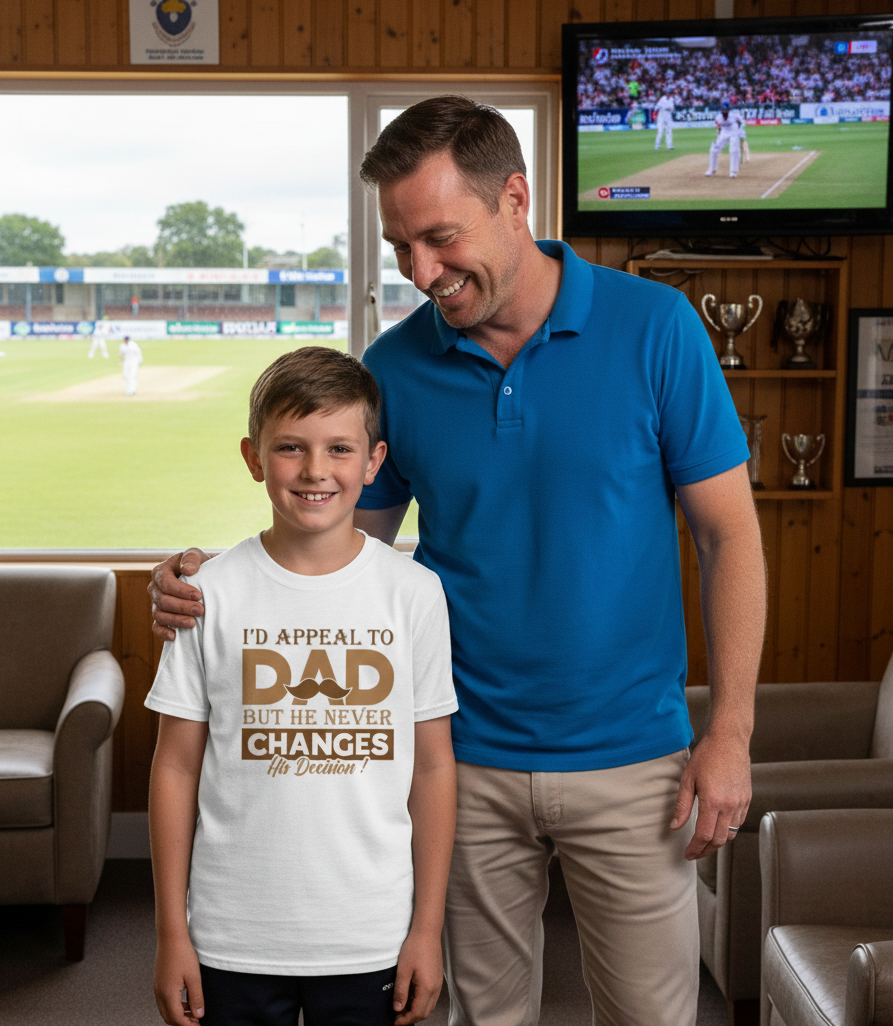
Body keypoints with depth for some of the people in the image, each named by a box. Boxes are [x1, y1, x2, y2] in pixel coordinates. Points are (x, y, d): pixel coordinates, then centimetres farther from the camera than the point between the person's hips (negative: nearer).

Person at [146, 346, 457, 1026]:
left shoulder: (415, 593, -4)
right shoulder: (212, 595, -5)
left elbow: (433, 766, 1)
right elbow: (177, 767, -1)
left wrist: (428, 926, 2)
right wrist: (172, 933, 0)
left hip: (371, 942, 1)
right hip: (235, 942, 0)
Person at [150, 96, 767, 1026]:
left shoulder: (653, 327, -9)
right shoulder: (394, 368, -3)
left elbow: (728, 533, -5)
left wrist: (729, 736, -8)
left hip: (629, 759, -1)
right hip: (467, 761, 2)